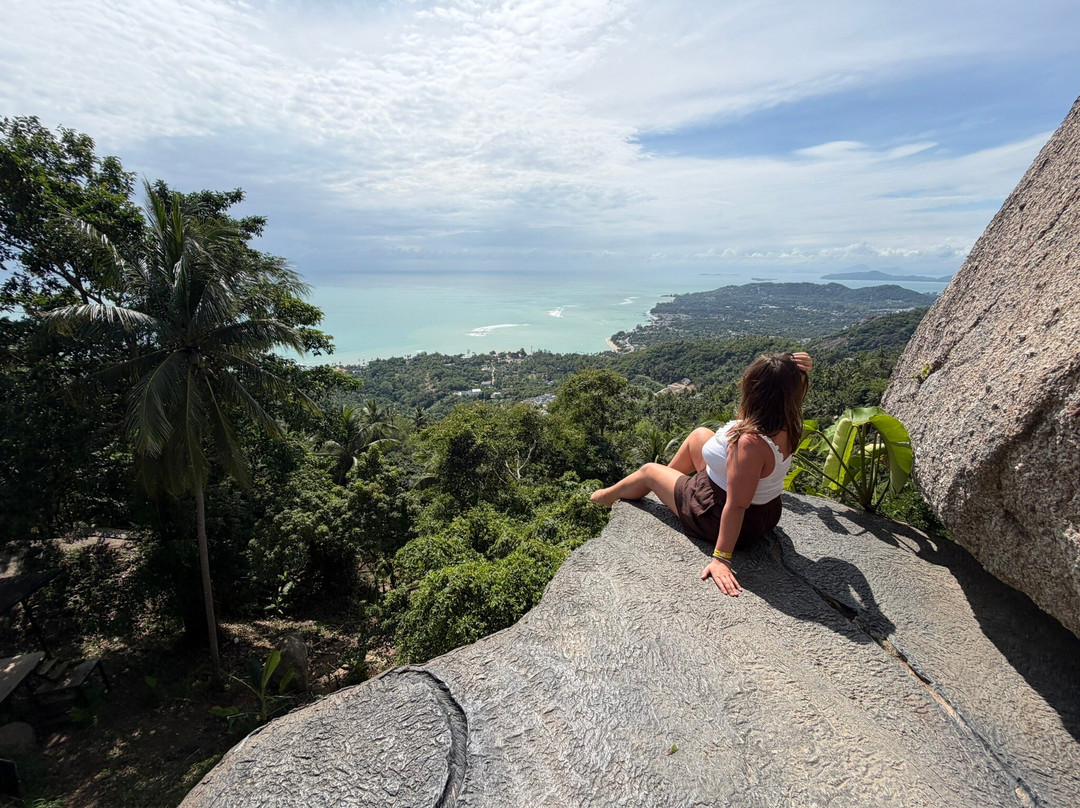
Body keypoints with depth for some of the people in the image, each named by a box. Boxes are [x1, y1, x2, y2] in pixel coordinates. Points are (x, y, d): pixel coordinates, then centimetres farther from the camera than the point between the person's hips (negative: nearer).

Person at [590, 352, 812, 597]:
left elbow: (736, 507, -37)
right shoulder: (787, 424, -16)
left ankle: (609, 495, 48)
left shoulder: (750, 442, -39)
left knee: (648, 471, 15)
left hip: (718, 518, -7)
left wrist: (721, 558, -30)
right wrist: (797, 372, -17)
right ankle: (668, 476, 47)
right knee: (700, 434, 21)